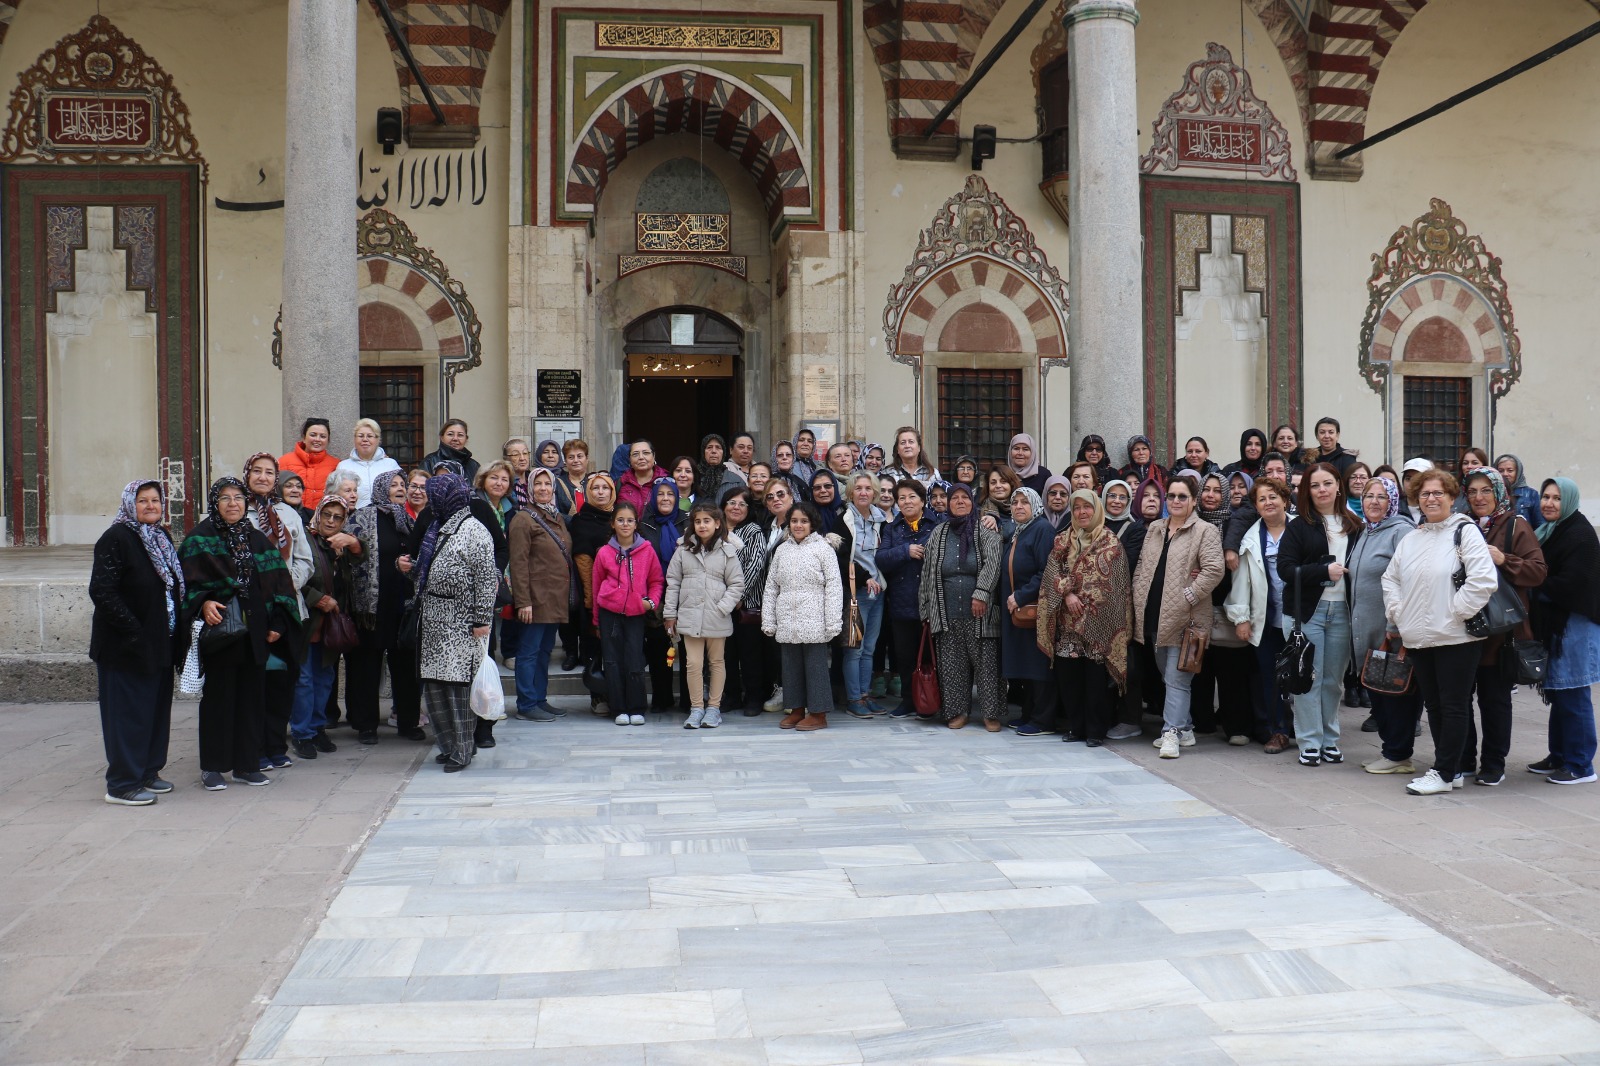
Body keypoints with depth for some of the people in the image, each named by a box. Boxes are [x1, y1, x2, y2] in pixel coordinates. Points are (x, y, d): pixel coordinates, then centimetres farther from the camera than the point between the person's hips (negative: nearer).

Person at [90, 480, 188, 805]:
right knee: (128, 713, -3)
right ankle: (122, 784, 5)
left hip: (159, 644, 8)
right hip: (127, 646, -8)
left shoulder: (162, 538, 13)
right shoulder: (116, 538, -12)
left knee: (157, 709, 13)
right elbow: (102, 591, -19)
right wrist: (134, 632, -22)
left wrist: (178, 632, 10)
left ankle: (147, 772, 25)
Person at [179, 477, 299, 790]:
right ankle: (211, 767, 7)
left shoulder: (256, 540, 13)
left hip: (254, 632, 4)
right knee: (217, 697, -1)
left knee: (250, 696, 7)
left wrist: (277, 622, 2)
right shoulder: (199, 538, 0)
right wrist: (203, 603, -26)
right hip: (218, 629, -4)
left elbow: (278, 581, 11)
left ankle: (246, 764, 15)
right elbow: (188, 580, -9)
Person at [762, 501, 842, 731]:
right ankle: (797, 709, 22)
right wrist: (768, 621, 8)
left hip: (813, 622, -5)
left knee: (815, 665, 0)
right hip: (787, 621, 5)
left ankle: (818, 714, 7)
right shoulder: (782, 549, 12)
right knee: (791, 666, 10)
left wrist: (833, 622, -11)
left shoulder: (823, 548, -2)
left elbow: (833, 587, -6)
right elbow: (771, 587, 13)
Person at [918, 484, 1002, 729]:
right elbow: (928, 572, 13)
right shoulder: (938, 533, 13)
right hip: (947, 614, 3)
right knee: (952, 663, 5)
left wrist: (981, 593, -23)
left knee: (986, 661, -3)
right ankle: (957, 710, 14)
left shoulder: (985, 531, 2)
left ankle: (991, 712, 5)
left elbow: (992, 562, -12)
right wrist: (927, 608, 8)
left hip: (980, 611, -3)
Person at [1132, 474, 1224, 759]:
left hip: (1184, 617, -7)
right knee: (1168, 676, 14)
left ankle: (1172, 732, -6)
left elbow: (1214, 569, -15)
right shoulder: (1154, 529, 16)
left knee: (1177, 679, -8)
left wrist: (1188, 595, -17)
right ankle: (1184, 728, 24)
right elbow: (1142, 565, 20)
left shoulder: (1205, 531, -6)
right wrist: (1139, 595, 9)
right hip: (1154, 615, 7)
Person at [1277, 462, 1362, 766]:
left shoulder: (1353, 527, 10)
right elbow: (1285, 568, -9)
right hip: (1309, 610, -3)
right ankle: (1309, 743, 7)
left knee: (1333, 679, 9)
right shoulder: (1299, 527, 0)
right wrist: (1324, 571, -15)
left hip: (1342, 610, 3)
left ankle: (1330, 740, 19)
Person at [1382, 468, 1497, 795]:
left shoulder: (1465, 532, -6)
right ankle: (1452, 768, 23)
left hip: (1455, 637, -7)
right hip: (1418, 639, 7)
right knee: (1434, 706, 12)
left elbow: (1484, 580, -17)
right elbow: (1391, 578, 23)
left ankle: (1444, 773, 5)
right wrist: (1397, 613, 10)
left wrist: (1454, 612, -15)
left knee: (1454, 706, 0)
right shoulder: (1410, 539, 14)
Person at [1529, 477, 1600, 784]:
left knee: (1573, 699, -4)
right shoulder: (1549, 531, 15)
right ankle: (1559, 757, 23)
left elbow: (1570, 584, -20)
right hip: (1554, 624, 9)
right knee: (1557, 695, 14)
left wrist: (1537, 590, -9)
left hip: (1575, 624, -9)